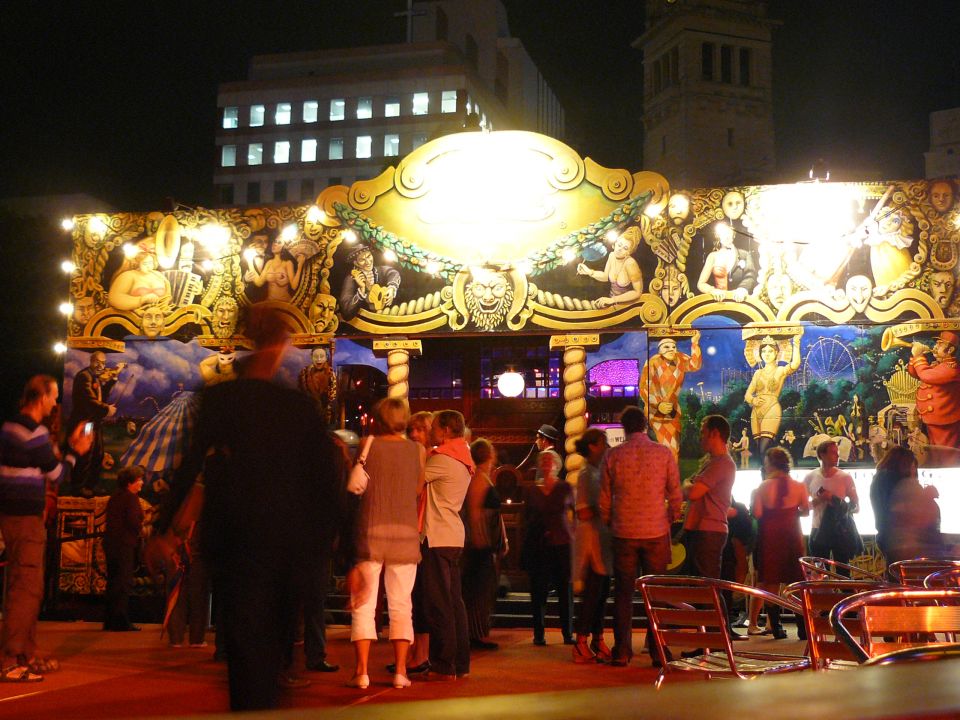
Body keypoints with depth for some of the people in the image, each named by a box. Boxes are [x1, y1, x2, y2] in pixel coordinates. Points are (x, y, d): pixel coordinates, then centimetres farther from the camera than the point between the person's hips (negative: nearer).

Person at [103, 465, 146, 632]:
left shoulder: (114, 498, 16)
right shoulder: (131, 498, -10)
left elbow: (110, 521, 15)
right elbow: (134, 521, -19)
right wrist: (140, 530, 1)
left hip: (110, 543, 9)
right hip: (125, 544, -9)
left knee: (113, 582, 13)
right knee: (124, 582, -7)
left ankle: (110, 620, 16)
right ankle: (120, 621, -10)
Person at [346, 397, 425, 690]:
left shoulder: (367, 445, 0)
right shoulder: (418, 450, 4)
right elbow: (418, 489, 12)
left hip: (371, 531, -1)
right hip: (406, 532, 1)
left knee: (363, 604, 4)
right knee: (401, 605, 8)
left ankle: (362, 671, -1)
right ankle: (400, 671, 4)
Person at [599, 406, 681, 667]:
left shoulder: (613, 456, 0)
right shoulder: (664, 453, -2)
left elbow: (604, 499, 6)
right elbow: (675, 495, 1)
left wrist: (609, 524, 21)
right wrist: (671, 520, 16)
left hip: (624, 533, 1)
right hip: (656, 531, 0)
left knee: (623, 594, 6)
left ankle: (622, 651, 6)